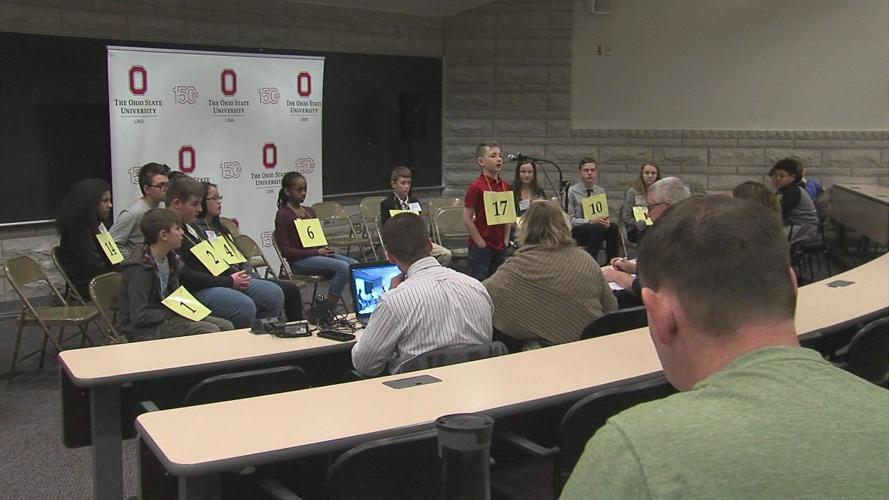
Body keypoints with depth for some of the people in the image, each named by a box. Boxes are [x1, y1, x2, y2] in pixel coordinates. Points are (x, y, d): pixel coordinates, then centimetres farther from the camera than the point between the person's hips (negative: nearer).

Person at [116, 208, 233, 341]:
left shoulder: (171, 259, 7)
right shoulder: (139, 267, -20)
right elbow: (139, 316, -24)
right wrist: (174, 314, -17)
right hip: (144, 329, -9)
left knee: (226, 326, -2)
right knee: (210, 331, -24)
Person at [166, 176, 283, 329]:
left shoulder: (189, 227, 19)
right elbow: (183, 276, -22)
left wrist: (234, 274, 5)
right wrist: (228, 282, -18)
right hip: (195, 291, -10)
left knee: (274, 293, 1)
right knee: (244, 306, -33)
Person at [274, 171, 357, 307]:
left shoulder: (310, 212, 18)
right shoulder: (282, 215, -5)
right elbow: (286, 250, -11)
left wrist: (326, 249, -1)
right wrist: (317, 252, -15)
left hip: (319, 254, 8)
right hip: (300, 260, -8)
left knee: (355, 265, -13)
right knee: (343, 267, -27)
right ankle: (323, 310, -23)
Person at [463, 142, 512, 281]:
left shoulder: (505, 185, 6)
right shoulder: (476, 187, -13)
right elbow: (467, 218, -14)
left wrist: (506, 239, 8)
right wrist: (480, 243, -13)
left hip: (500, 246, 7)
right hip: (481, 247, -6)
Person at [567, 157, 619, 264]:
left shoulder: (601, 191, 11)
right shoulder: (572, 191, -5)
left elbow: (604, 213, 17)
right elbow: (570, 219, -9)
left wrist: (606, 220, -9)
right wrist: (590, 221, -22)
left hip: (599, 228, 4)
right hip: (576, 231, -4)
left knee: (613, 227, -28)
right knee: (598, 227, -35)